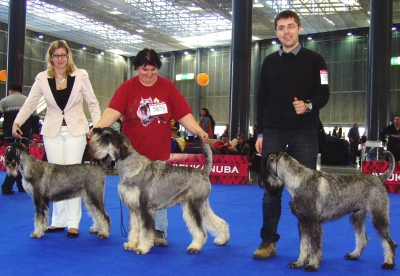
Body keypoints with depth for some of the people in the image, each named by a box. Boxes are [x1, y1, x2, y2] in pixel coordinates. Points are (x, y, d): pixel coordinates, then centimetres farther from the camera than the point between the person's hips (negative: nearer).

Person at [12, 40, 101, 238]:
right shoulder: (42, 78, 1)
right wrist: (17, 122, -16)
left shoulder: (80, 75, -3)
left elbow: (92, 103, 0)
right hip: (52, 131, 2)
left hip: (75, 130, -2)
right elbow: (30, 104, 0)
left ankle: (73, 223, 3)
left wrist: (98, 126, -11)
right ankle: (58, 221, 16)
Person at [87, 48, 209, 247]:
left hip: (159, 152, 0)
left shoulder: (168, 87, 1)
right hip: (133, 153, 0)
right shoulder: (127, 88, -3)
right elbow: (113, 110, -18)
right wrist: (98, 127, -35)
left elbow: (184, 114, -1)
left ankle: (159, 231, 17)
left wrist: (199, 131, -16)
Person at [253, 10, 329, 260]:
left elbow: (324, 94, -1)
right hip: (274, 132, 2)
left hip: (305, 133, -2)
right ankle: (269, 242, 8)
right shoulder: (269, 62, 12)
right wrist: (260, 133, 6)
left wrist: (308, 105, -22)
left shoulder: (314, 60, 5)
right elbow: (262, 99, 11)